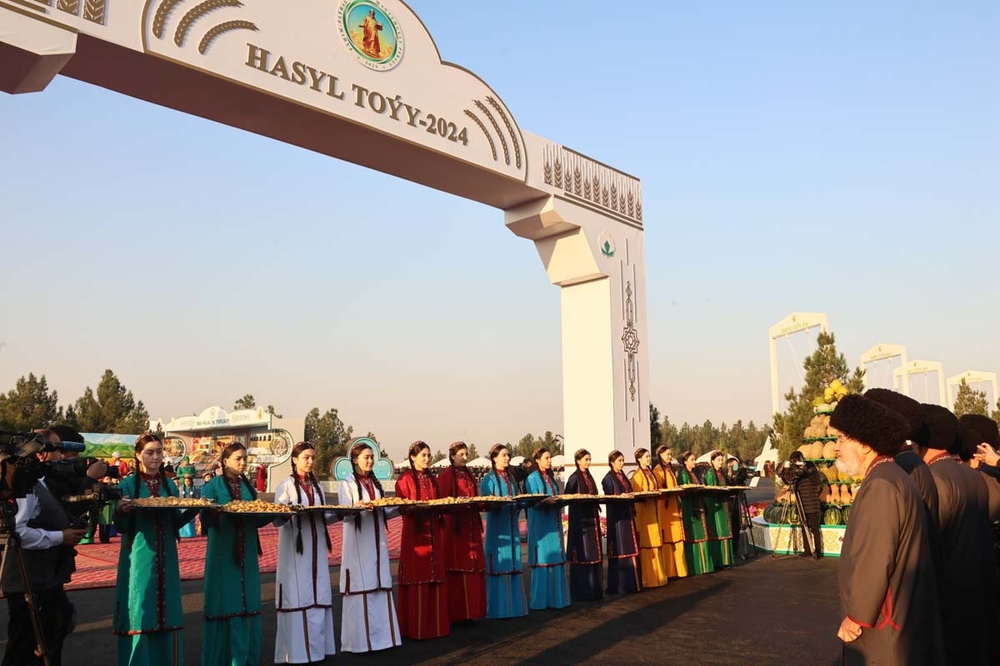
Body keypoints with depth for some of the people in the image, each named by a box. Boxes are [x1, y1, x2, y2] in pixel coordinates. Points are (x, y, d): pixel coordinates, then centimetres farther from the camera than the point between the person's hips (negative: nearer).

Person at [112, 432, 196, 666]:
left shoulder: (170, 485, 9)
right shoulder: (127, 485, -4)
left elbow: (174, 524, 10)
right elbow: (122, 527, -6)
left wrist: (194, 509, -6)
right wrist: (122, 511, -27)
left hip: (166, 558, 4)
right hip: (139, 558, -4)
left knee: (166, 612, 9)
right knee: (139, 613, -1)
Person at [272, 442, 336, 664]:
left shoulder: (317, 486, 12)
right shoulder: (285, 486, -5)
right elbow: (277, 519, -11)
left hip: (316, 547, 5)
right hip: (295, 548, -5)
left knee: (318, 595, 7)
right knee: (297, 595, -5)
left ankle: (317, 645, 15)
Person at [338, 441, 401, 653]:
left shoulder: (375, 482, 14)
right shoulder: (347, 484, -5)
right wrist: (358, 507, -31)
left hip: (377, 540, 6)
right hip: (359, 542, -6)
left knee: (379, 585, 7)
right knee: (361, 585, -6)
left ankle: (381, 633, 14)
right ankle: (360, 638, 3)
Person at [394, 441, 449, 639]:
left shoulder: (431, 479, 16)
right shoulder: (405, 480, -5)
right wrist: (419, 507, -27)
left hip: (434, 533, 6)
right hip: (415, 533, -6)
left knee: (435, 577, 7)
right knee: (416, 579, -5)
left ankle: (435, 622, 15)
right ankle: (416, 627, 1)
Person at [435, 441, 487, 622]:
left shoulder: (469, 475, 17)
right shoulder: (445, 475, -6)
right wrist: (460, 503, -23)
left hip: (471, 526, 7)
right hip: (454, 526, -7)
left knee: (473, 569, 6)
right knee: (456, 569, -6)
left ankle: (470, 610, 13)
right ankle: (456, 613, 0)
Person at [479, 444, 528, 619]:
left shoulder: (510, 478, 15)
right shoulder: (489, 479, -6)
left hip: (512, 525, 7)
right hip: (497, 527, -7)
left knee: (513, 563, 9)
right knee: (498, 564, -6)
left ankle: (514, 603, 16)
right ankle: (498, 607, 0)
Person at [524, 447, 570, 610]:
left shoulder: (551, 477, 15)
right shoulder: (532, 478, -7)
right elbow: (534, 501, -14)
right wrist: (548, 501, -29)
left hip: (554, 523, 7)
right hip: (541, 524, -7)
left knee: (555, 559, 8)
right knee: (542, 560, -5)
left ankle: (555, 596, 15)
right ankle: (540, 600, 1)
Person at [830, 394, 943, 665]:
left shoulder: (880, 485, -21)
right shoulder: (890, 478, 12)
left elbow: (874, 561, -25)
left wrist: (856, 617, -16)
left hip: (882, 624, -10)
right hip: (899, 616, 10)